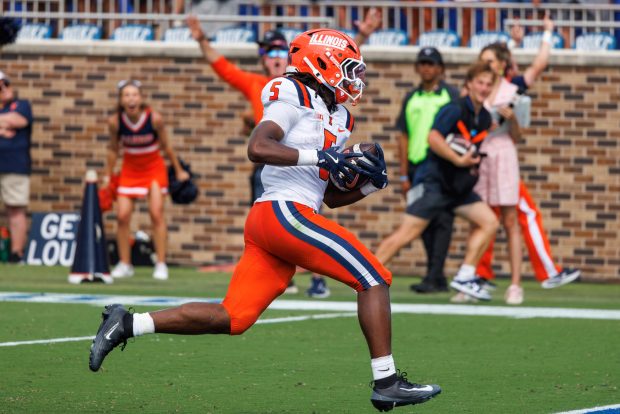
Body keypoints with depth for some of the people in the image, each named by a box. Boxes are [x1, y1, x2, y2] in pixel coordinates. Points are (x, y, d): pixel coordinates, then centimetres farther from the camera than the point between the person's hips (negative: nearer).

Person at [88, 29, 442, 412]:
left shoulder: (338, 120, 22)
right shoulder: (295, 97, -4)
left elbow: (332, 196, 26)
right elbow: (258, 148, -19)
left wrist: (371, 184, 9)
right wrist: (319, 155, -22)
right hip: (284, 212, -9)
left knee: (231, 318, 6)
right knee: (374, 278, -8)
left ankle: (127, 324, 9)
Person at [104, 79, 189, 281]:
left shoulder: (154, 119, -22)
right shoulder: (115, 122, -18)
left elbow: (165, 146, -7)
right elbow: (113, 149, -1)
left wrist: (178, 170, 2)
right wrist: (108, 176, 5)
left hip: (154, 168, -2)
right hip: (130, 170, 2)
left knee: (156, 213, -10)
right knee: (122, 215, -5)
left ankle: (161, 264, -2)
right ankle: (124, 264, 10)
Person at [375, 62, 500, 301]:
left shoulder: (485, 118, 10)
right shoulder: (455, 110, -14)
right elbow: (434, 138, -27)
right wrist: (459, 160, -29)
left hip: (459, 186, 8)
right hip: (434, 181, -8)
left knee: (489, 222, -1)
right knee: (407, 234, -11)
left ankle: (465, 277, 1)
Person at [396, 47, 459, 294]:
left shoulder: (451, 95, 3)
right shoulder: (411, 99, 15)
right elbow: (404, 137, 14)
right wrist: (404, 176, 9)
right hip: (417, 166, 5)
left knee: (441, 222, -10)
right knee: (425, 224, 5)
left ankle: (433, 277, -14)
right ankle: (438, 279, 11)